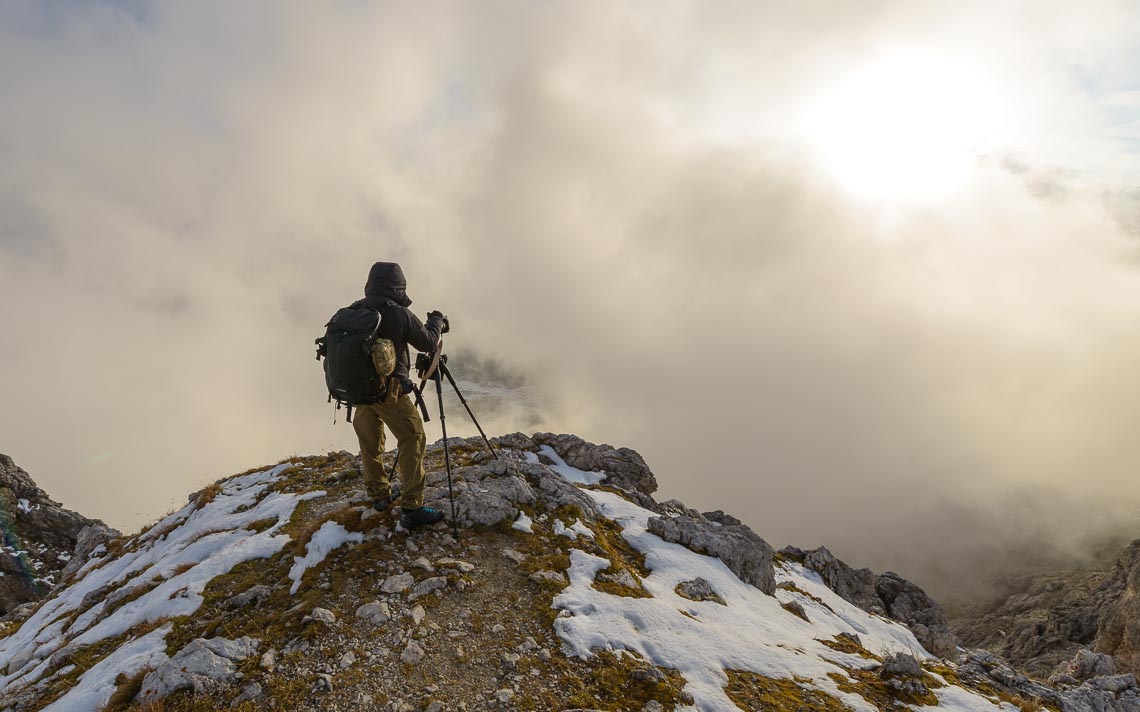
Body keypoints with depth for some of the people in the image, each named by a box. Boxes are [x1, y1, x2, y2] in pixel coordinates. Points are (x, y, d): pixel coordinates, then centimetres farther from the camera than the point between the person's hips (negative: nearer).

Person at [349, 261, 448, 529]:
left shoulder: (353, 312, 1)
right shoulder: (399, 314, -15)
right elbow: (427, 342, -4)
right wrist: (436, 321, 14)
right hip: (389, 389, -7)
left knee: (370, 442, 18)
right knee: (413, 440, -1)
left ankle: (379, 495, 34)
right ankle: (411, 509, -4)